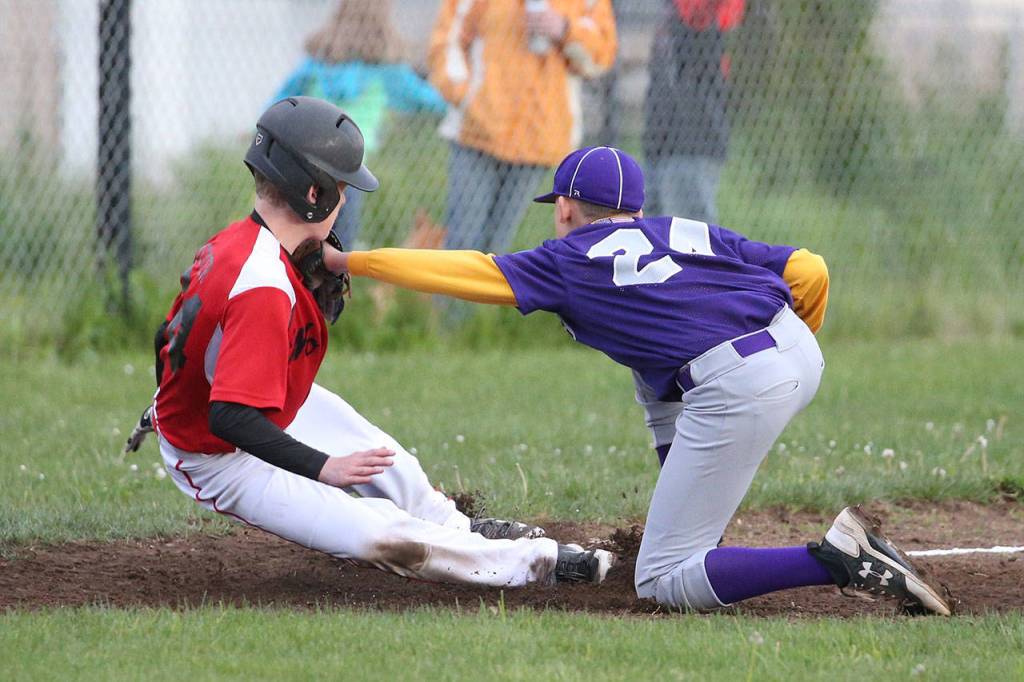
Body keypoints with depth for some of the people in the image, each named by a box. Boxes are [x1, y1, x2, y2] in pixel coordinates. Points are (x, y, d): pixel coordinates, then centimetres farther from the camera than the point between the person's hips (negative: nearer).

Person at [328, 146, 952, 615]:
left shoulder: (568, 259, 15)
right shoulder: (693, 233, 26)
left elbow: (463, 271, 16)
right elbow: (809, 272, 18)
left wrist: (350, 262, 25)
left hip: (737, 392, -7)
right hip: (802, 351, 7)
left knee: (664, 585, -1)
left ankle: (839, 559, -19)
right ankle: (699, 543, 31)